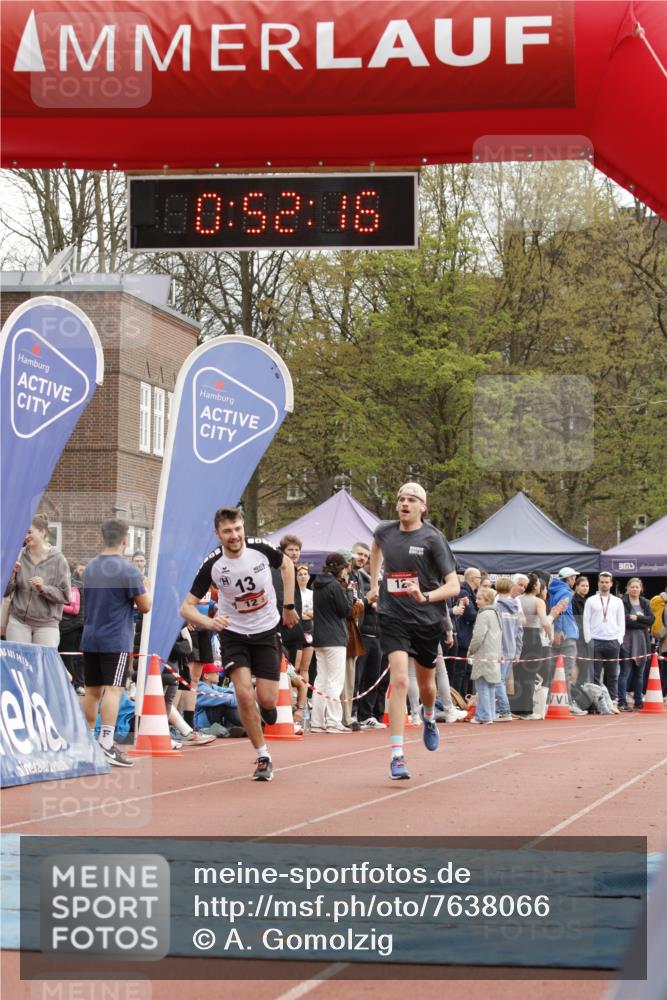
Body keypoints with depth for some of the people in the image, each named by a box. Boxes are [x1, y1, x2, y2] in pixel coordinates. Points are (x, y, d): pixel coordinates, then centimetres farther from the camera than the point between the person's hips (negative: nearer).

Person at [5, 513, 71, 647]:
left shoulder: (57, 559, -3)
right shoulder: (19, 556, 2)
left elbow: (65, 596, -4)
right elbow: (6, 591, 6)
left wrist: (44, 588, -18)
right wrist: (11, 573, -12)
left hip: (46, 622, -2)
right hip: (18, 620, 2)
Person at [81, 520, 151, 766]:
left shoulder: (90, 567, 10)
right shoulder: (127, 570, -11)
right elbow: (145, 606, -7)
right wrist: (144, 589, 12)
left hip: (90, 638, 7)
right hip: (116, 640, -7)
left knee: (92, 691, 14)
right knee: (113, 690, -10)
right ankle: (106, 745, -19)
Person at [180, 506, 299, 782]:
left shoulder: (260, 549, -16)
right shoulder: (212, 564, -19)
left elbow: (287, 564, 7)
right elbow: (186, 607, -16)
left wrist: (288, 606, 5)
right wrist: (209, 622, -36)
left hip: (267, 630, 1)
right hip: (233, 633, -1)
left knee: (267, 700, -5)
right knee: (244, 694, -18)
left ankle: (267, 705, 36)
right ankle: (263, 757, -2)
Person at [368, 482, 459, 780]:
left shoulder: (433, 538, -10)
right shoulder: (384, 531, 2)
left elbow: (453, 586, -12)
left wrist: (426, 597, -29)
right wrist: (374, 584, 25)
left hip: (426, 619, 0)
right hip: (392, 617, 1)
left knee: (426, 684, 18)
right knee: (399, 680, -18)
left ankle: (429, 717, 55)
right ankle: (397, 756, -20)